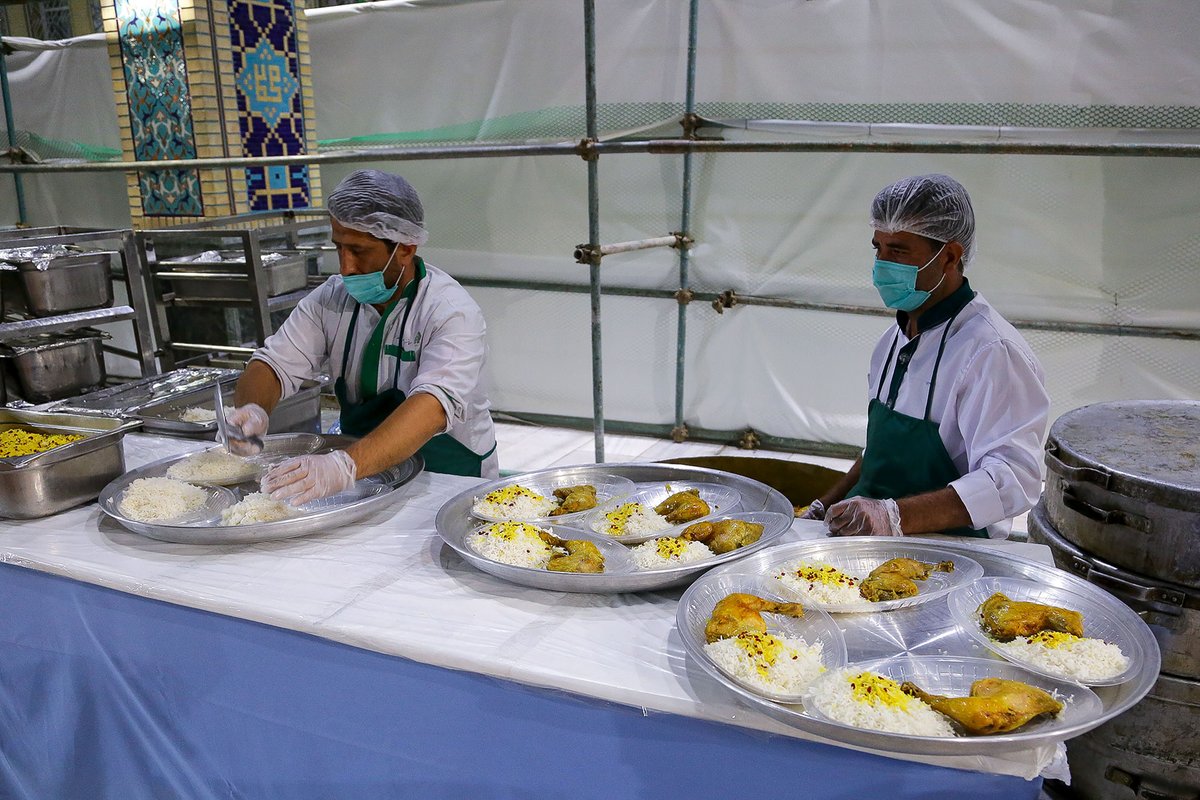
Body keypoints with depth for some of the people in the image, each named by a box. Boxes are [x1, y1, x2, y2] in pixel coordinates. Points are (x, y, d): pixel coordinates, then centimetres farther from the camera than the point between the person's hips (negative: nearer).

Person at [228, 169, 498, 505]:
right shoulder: (331, 298, 1)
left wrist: (345, 466, -46)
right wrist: (251, 408, -23)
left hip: (449, 476, -5)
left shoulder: (452, 311, -18)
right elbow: (276, 363, 1)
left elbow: (434, 405, -32)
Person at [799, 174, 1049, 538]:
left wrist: (894, 514, -34)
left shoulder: (993, 351, -16)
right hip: (870, 541, 9)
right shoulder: (895, 338, 14)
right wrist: (827, 507, 15)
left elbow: (1013, 480, -25)